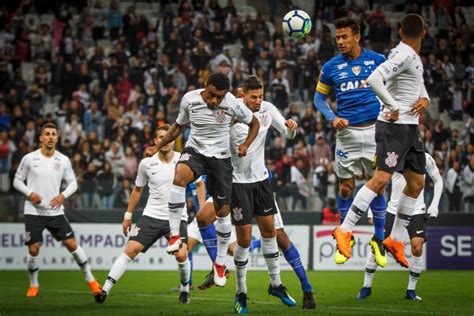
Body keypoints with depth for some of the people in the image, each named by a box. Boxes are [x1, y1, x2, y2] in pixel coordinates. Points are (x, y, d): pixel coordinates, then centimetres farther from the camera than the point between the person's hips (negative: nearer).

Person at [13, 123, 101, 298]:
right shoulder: (29, 158, -3)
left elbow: (73, 183, 9)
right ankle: (33, 285, 16)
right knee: (33, 249, -5)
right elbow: (17, 180, 4)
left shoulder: (63, 160, 1)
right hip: (33, 211, -1)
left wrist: (63, 195, -9)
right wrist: (30, 193, -13)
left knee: (72, 244, -4)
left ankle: (90, 279, 11)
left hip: (56, 211, 1)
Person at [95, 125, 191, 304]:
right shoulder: (146, 164, 2)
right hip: (152, 215, 1)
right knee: (130, 250, -12)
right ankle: (105, 289, -12)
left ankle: (185, 289, 12)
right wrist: (128, 215, 16)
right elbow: (138, 189, 16)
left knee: (181, 255, -17)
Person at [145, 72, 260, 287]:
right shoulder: (189, 99, -10)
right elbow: (178, 127, 10)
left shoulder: (232, 104, -15)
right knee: (180, 175, -36)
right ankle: (174, 235, -31)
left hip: (220, 156, 0)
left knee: (223, 210, 2)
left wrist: (245, 145, -15)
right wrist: (158, 146, 5)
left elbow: (254, 123, 1)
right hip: (195, 150, 0)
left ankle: (220, 262, 22)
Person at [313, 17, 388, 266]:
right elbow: (319, 97, 11)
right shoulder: (331, 67, 2)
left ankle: (378, 240, 14)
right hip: (347, 132, 0)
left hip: (375, 130, 0)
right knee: (346, 187, 2)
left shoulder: (377, 61, 1)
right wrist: (332, 118, -5)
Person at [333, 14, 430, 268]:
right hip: (394, 126, -10)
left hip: (410, 128, 10)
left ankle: (395, 239, 17)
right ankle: (344, 230, -15)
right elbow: (374, 79, -28)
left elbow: (418, 83, 30)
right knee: (382, 178, -18)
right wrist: (393, 108, -21)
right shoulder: (404, 55, -15)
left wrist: (425, 99, 7)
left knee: (416, 183, 10)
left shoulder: (413, 57, 14)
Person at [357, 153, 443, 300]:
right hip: (394, 209, 0)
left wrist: (434, 205, 3)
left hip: (417, 211, 0)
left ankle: (411, 290, -2)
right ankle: (367, 286, 11)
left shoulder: (425, 158, 0)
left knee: (417, 246, -18)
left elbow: (438, 180, 13)